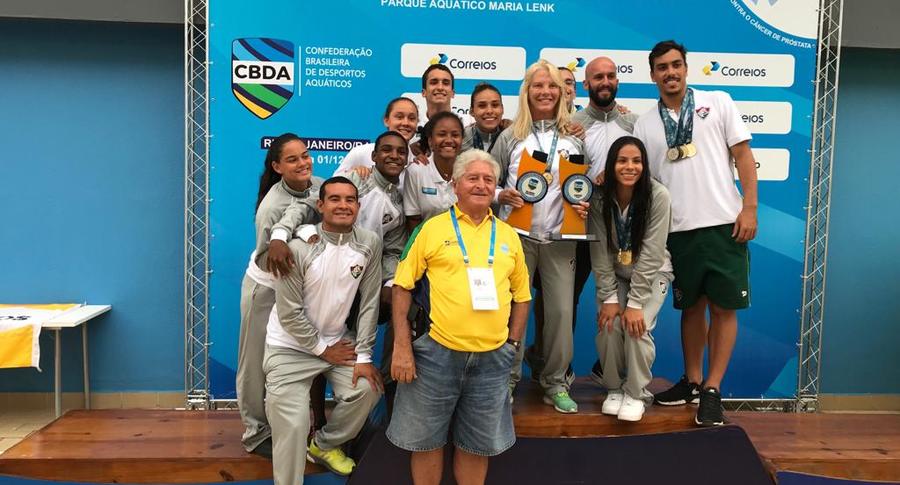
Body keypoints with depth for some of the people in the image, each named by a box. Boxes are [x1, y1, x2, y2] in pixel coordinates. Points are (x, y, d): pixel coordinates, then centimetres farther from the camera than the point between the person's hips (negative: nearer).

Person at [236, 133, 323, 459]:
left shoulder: (319, 186, -9)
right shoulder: (272, 207, -26)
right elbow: (270, 264, -20)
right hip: (268, 288, -5)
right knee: (260, 363, 8)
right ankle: (257, 433, 24)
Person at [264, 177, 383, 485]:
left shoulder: (370, 244, -10)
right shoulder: (299, 247, -21)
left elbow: (369, 303, -6)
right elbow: (289, 313, -16)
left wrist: (363, 356, -8)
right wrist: (322, 350, -9)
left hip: (338, 340, 4)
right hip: (292, 346, -4)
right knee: (292, 425, -10)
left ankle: (324, 445, 25)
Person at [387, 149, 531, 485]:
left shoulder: (508, 235, 8)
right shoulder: (432, 228, -1)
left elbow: (521, 295, 14)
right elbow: (402, 286, -3)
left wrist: (513, 343, 6)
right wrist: (401, 346, -9)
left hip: (492, 358, 3)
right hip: (437, 353, -2)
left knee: (478, 444, 15)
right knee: (427, 440, 12)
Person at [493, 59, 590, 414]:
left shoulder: (573, 139, 9)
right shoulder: (510, 137, 4)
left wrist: (585, 207, -5)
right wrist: (501, 196, -14)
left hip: (559, 238, 2)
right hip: (517, 235, -1)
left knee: (561, 310, 2)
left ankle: (556, 383, 18)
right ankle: (506, 381, 16)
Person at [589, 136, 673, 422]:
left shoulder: (658, 196, -23)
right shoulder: (600, 198, -16)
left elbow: (650, 254, -24)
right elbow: (600, 253, -14)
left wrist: (635, 303, -24)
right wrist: (609, 298, -18)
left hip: (652, 273, -2)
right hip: (614, 275, 2)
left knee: (636, 327, -20)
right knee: (608, 325, -16)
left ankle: (637, 393, 2)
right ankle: (614, 388, 9)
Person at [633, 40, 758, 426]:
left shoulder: (717, 102, 5)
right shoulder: (645, 124, 10)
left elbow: (743, 154, 1)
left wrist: (749, 208, -8)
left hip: (723, 223, -2)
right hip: (678, 229, 2)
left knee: (723, 307, 1)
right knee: (691, 306, 12)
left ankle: (713, 390, 11)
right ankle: (692, 380, 25)